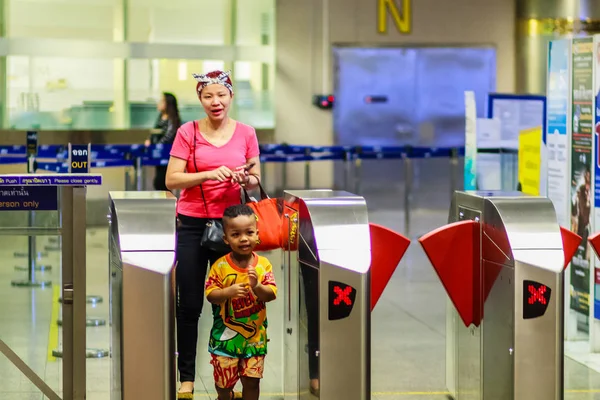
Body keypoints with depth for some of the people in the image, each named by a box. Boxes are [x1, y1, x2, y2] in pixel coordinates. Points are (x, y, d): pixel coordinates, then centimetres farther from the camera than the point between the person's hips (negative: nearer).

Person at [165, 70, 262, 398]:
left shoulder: (246, 133, 4)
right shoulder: (188, 132, -1)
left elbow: (256, 180, 9)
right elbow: (172, 180, -5)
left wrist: (246, 179, -14)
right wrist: (210, 174, -19)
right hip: (192, 223, -1)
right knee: (189, 304, 2)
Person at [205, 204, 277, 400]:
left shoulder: (263, 264, -6)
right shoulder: (220, 266, -11)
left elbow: (271, 295, -10)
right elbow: (210, 294, -12)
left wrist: (257, 287, -29)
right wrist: (228, 292, -30)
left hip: (255, 335, 1)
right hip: (226, 335, -1)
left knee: (251, 380, 7)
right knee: (223, 380, 13)